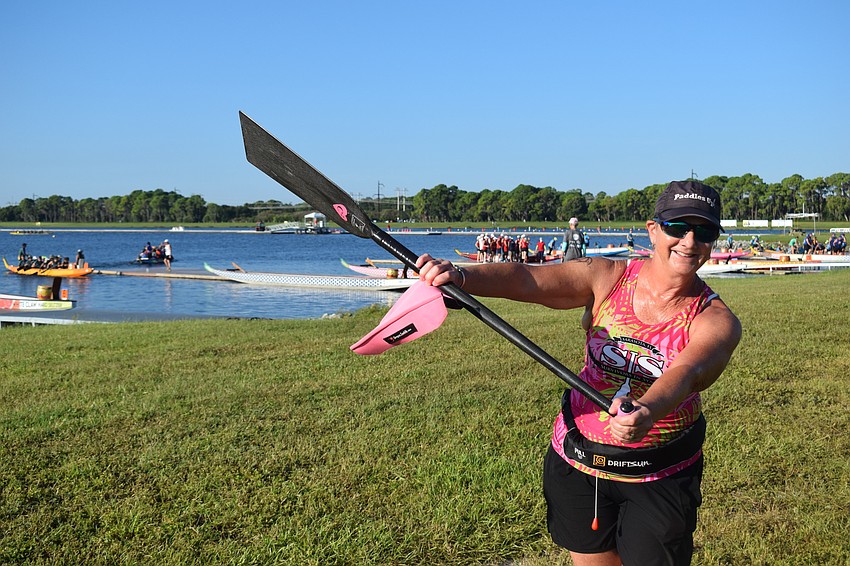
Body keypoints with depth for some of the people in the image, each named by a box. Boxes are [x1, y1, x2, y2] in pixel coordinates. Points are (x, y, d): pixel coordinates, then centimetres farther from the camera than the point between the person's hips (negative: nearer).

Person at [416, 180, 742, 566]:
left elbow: (686, 373, -33)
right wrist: (462, 277, -40)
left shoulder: (715, 321, -13)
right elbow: (527, 280, -21)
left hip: (660, 480, -1)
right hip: (575, 465, 2)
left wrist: (647, 411, -55)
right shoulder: (606, 279, -8)